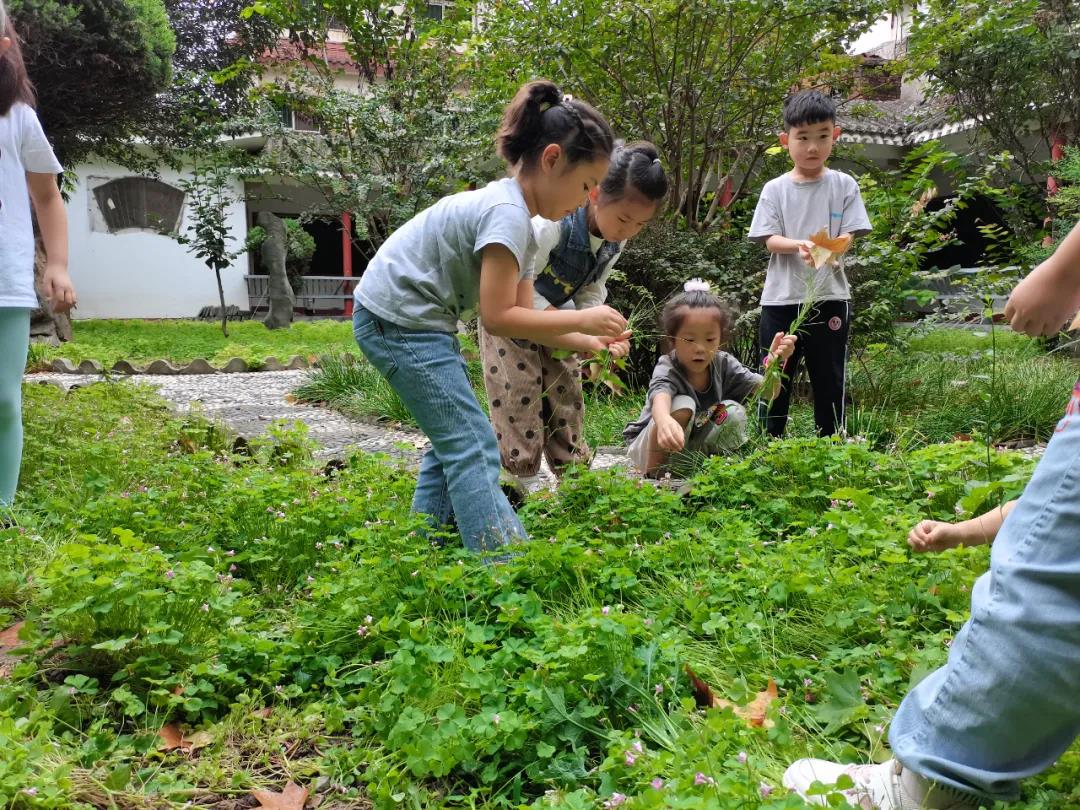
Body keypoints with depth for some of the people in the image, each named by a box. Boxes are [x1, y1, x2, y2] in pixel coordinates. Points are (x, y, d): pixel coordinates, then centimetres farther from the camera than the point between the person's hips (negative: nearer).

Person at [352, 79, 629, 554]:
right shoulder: (507, 212, -20)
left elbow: (521, 314, 10)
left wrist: (588, 342, 3)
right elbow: (499, 318, -22)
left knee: (455, 440, 14)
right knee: (471, 446, -10)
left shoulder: (515, 215, 10)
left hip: (416, 321, 10)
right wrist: (582, 319, -15)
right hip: (398, 321, -10)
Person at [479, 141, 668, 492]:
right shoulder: (551, 222, -37)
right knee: (520, 390, -7)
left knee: (566, 387, 6)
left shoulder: (616, 238, -15)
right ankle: (523, 478, 4)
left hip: (555, 309, 6)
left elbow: (592, 293, -5)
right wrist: (581, 337, -37)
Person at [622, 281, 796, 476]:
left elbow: (767, 391, -16)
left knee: (734, 411, -16)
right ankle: (652, 474, -16)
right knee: (682, 405, -31)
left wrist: (774, 361, -38)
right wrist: (664, 419, -74)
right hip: (649, 450, -5)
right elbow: (660, 396, -49)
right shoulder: (667, 369, -25)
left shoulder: (722, 363, -9)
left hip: (694, 450, 5)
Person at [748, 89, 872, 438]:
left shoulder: (844, 185, 5)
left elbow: (848, 236, -2)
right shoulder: (775, 189, 4)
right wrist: (798, 245, -24)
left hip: (830, 296, 0)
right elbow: (770, 240, -3)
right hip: (782, 297, 0)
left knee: (830, 380, 6)